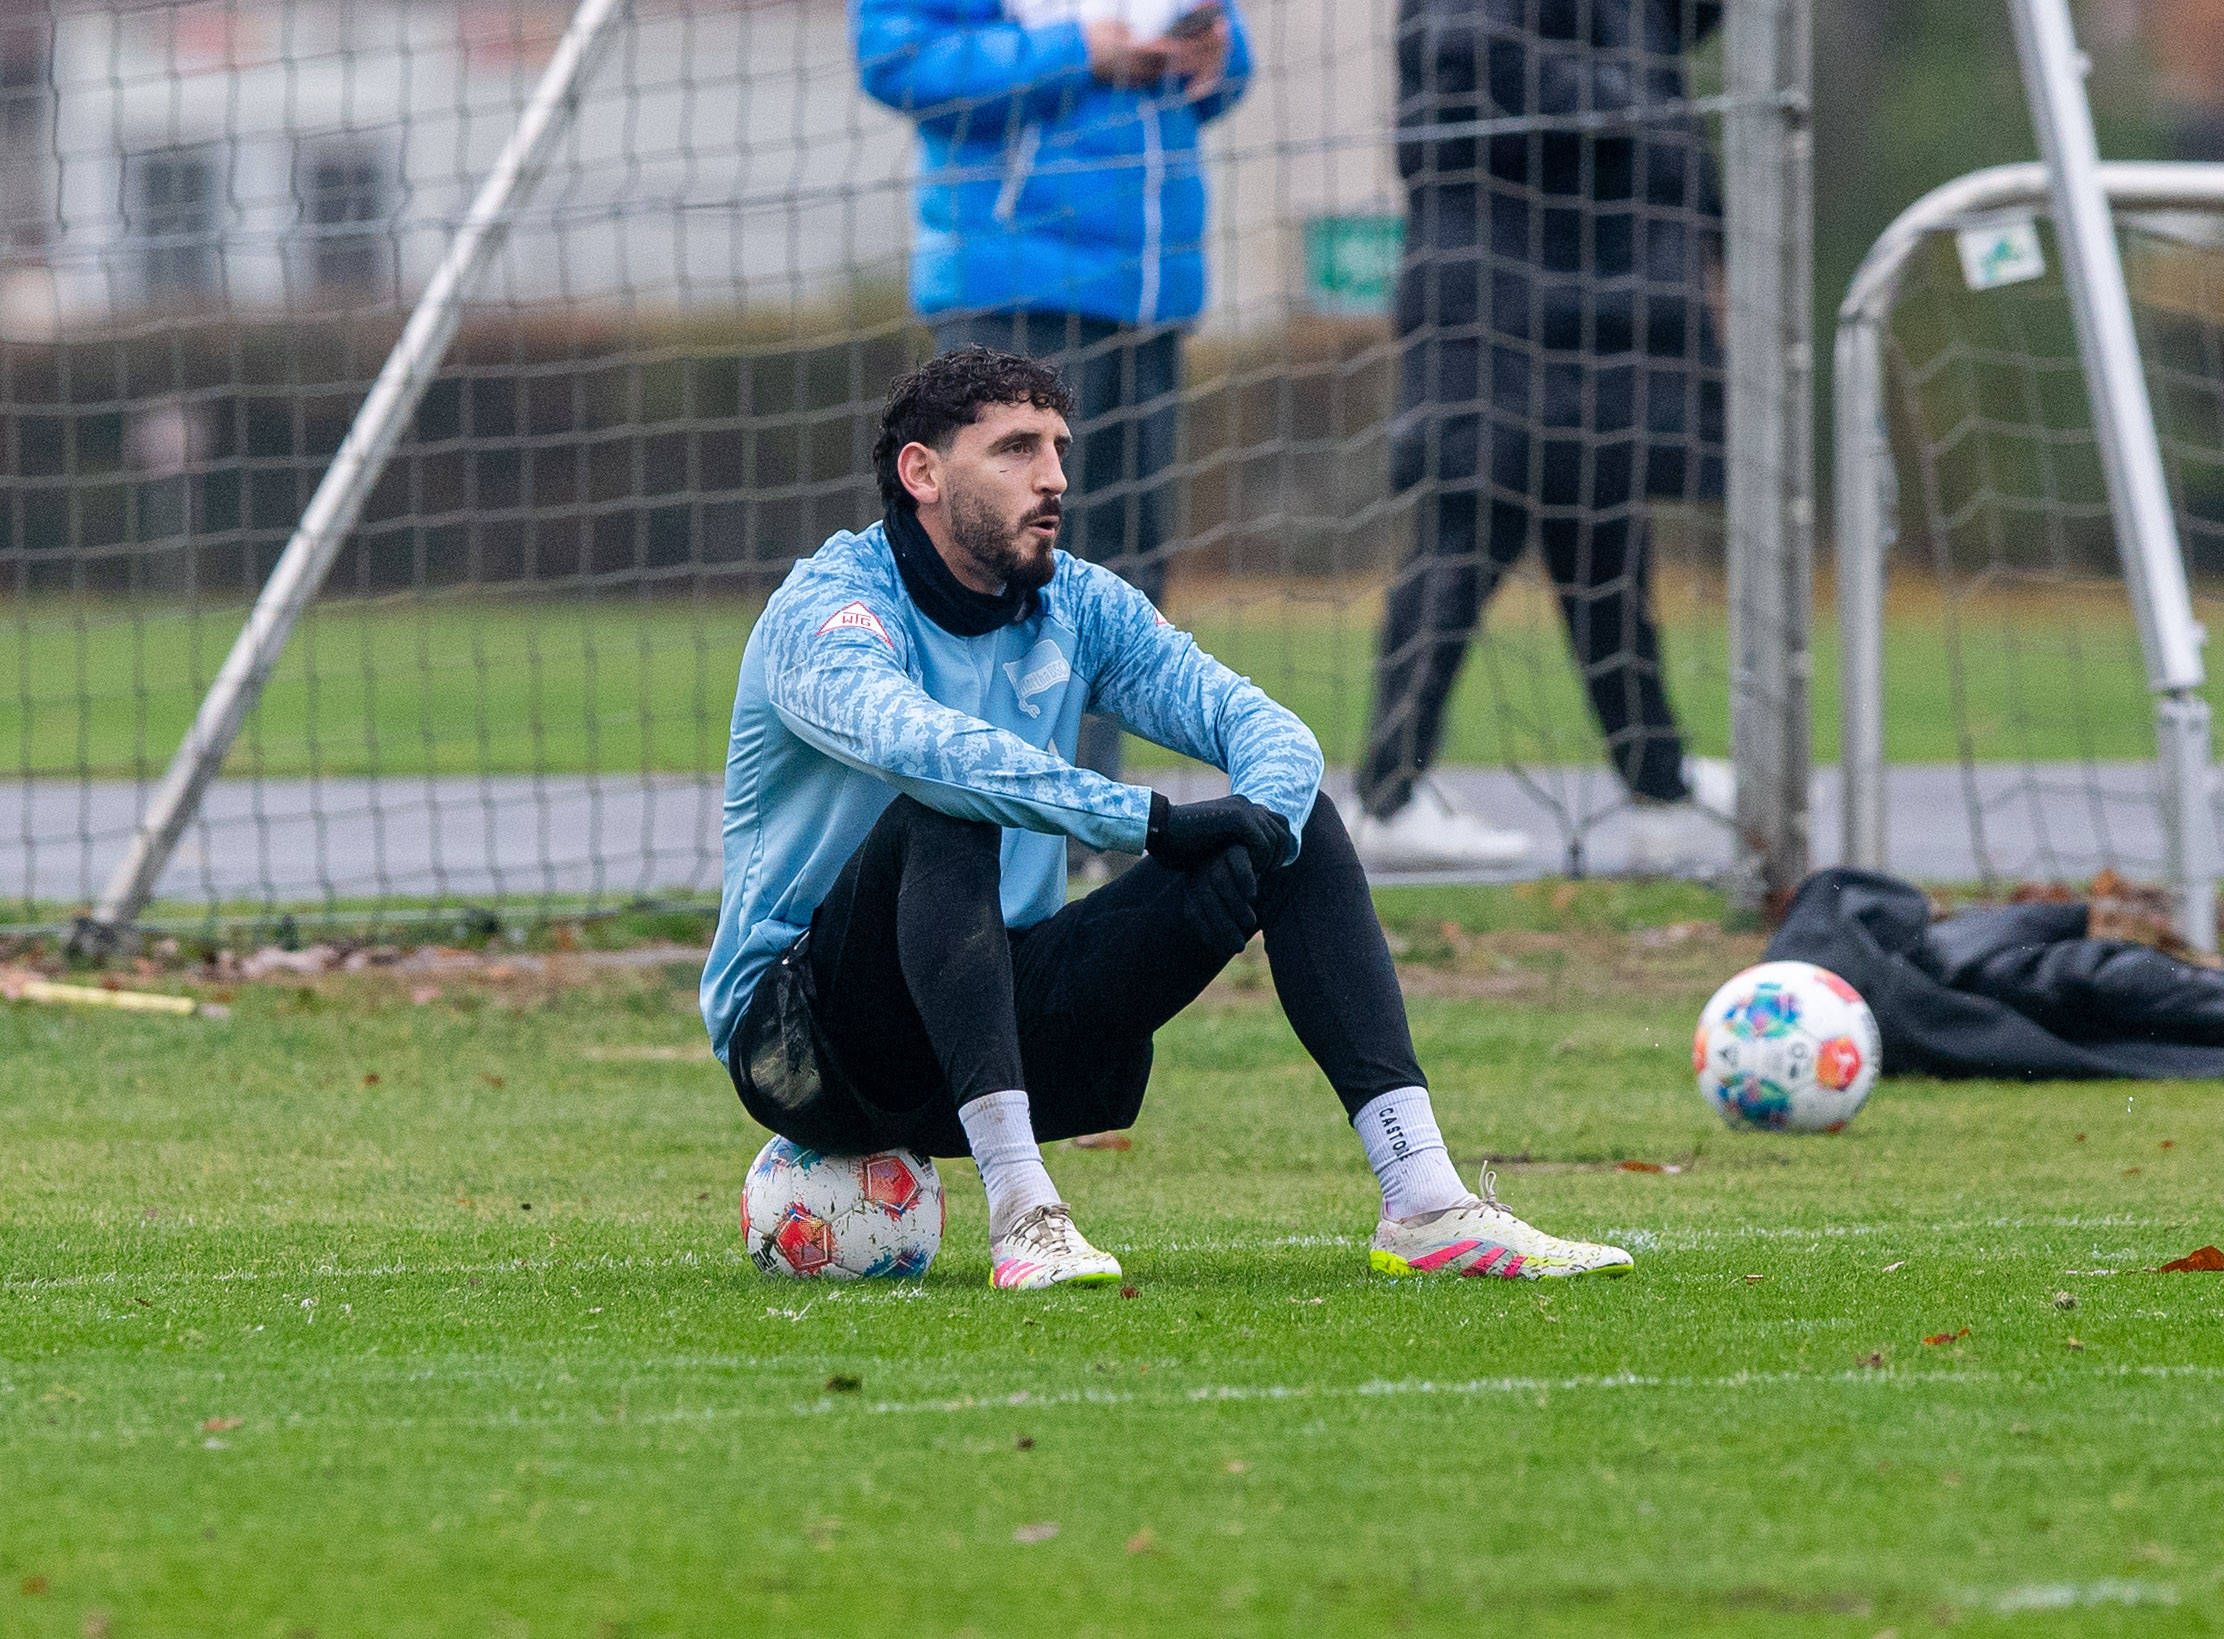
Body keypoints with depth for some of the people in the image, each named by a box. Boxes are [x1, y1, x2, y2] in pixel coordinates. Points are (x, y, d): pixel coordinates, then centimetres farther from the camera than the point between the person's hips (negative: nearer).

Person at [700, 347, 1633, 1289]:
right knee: (943, 820, -36)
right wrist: (1156, 823, -40)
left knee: (1298, 826, -6)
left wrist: (1260, 823, -27)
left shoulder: (1078, 606, 6)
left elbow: (1257, 724, -3)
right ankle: (1020, 1213, -42)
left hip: (1000, 1028, 6)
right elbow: (916, 740, -36)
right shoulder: (827, 609, -15)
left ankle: (1425, 1205, -18)